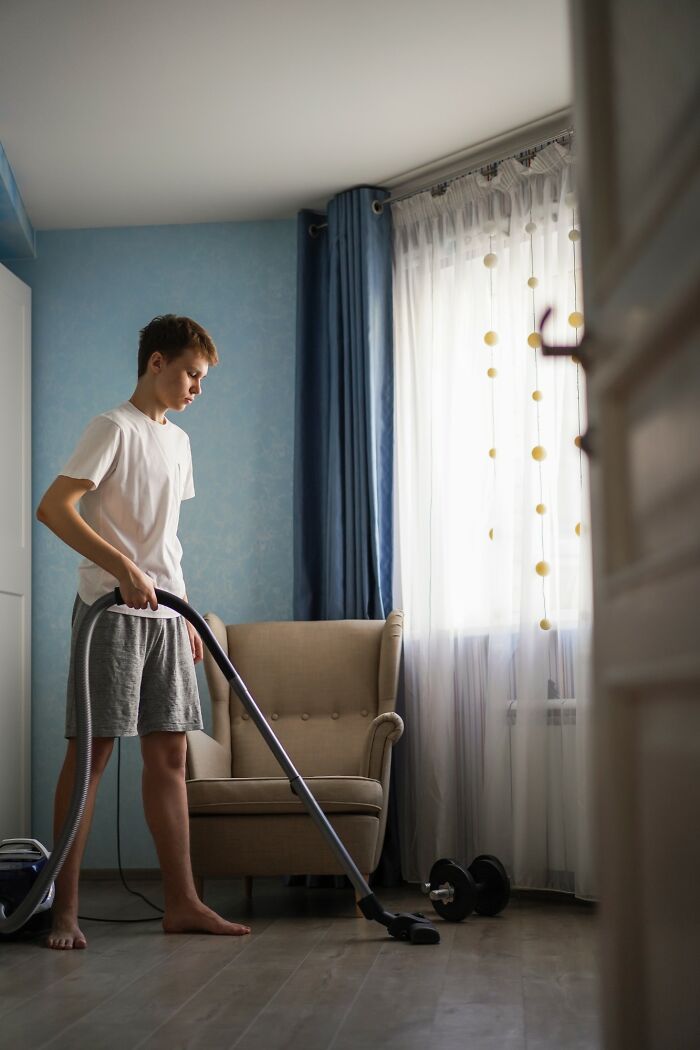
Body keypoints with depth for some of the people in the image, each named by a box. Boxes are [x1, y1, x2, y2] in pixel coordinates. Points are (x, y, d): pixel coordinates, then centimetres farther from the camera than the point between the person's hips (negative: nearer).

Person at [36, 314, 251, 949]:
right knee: (93, 749, -6)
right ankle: (65, 908, 1)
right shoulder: (115, 429, -6)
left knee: (170, 753, 5)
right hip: (111, 610, -8)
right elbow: (53, 507, -18)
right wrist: (123, 569, -25)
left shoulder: (177, 441, 19)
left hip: (163, 615, 8)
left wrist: (187, 616, 18)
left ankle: (182, 903, 9)